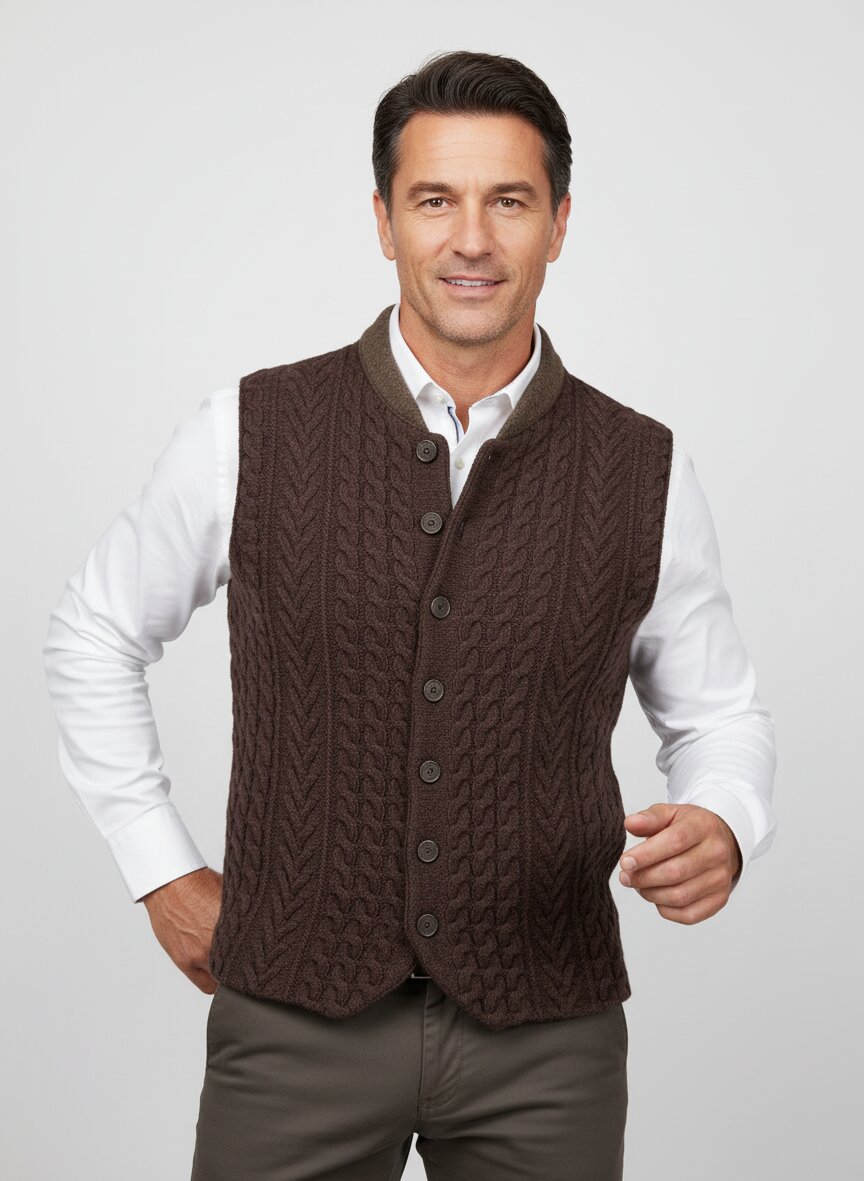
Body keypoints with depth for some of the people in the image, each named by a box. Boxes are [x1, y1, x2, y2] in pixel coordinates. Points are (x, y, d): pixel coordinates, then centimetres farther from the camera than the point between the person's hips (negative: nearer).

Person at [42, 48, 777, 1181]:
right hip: (297, 1017, -1)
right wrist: (163, 872, 4)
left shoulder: (645, 472, -3)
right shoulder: (251, 435, -5)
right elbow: (94, 635, 8)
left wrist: (720, 830, -12)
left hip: (546, 1041, 1)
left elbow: (718, 712, 9)